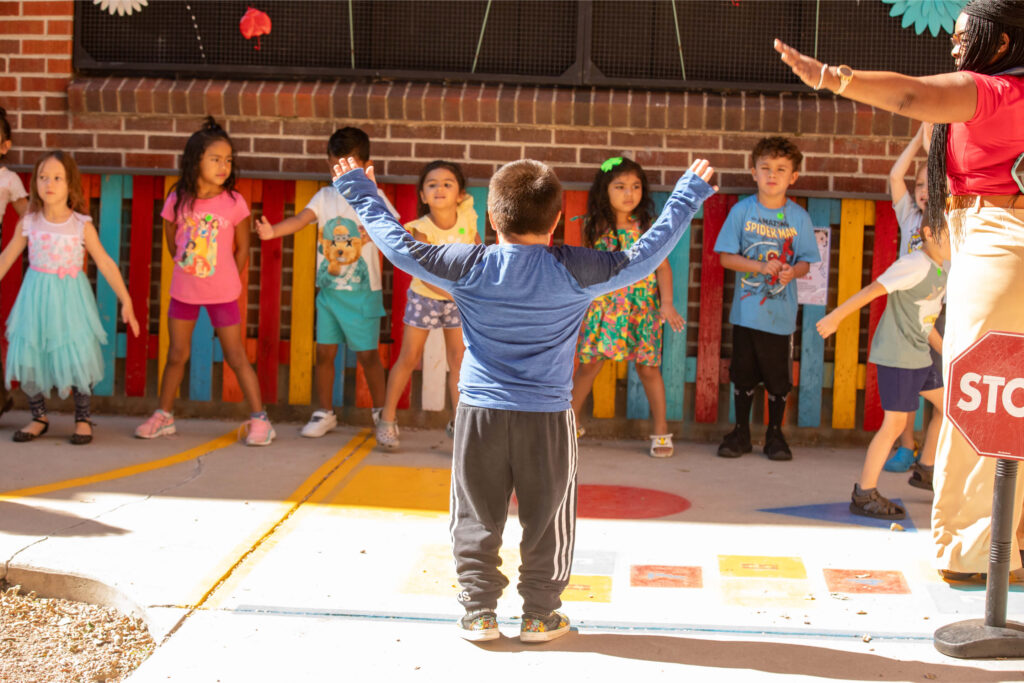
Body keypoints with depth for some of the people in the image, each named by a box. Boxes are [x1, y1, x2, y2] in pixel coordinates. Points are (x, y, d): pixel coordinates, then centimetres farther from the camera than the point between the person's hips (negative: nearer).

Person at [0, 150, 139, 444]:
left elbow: (105, 263, -2)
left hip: (70, 298, -2)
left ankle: (83, 419, 15)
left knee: (77, 358, -3)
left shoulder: (82, 226, -7)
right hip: (36, 298, 2)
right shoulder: (28, 223, -2)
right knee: (28, 359, 2)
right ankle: (39, 418, 21)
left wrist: (126, 302, -3)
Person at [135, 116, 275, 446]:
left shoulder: (234, 203, -11)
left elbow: (242, 247, 0)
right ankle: (163, 416, 25)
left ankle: (259, 419, 8)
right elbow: (172, 243, 7)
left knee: (236, 357, 1)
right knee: (176, 355, 11)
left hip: (222, 293, -2)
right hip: (184, 291, 2)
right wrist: (187, 271, 11)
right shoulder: (177, 201, -7)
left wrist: (228, 282, 5)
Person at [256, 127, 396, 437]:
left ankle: (381, 411, 16)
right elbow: (300, 219, -10)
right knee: (324, 351, 5)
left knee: (367, 353, 1)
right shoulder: (325, 196, 4)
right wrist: (273, 231, -28)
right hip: (328, 290, 3)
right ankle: (324, 413, 17)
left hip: (362, 292, -3)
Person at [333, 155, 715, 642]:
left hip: (480, 412, 1)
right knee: (546, 521, 11)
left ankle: (478, 612, 16)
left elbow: (400, 246, 1)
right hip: (548, 417, -1)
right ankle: (539, 615, 17)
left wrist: (360, 192, 14)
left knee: (476, 520, 12)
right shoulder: (576, 272, -9)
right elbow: (644, 257, -1)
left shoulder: (468, 267, -7)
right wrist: (690, 194, 9)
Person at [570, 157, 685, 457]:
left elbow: (662, 266, -4)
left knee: (648, 367, 2)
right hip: (603, 305, 1)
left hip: (642, 307, -1)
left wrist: (667, 303, -14)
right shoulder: (595, 228, -1)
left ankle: (661, 431, 13)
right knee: (589, 363, 2)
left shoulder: (648, 227, -5)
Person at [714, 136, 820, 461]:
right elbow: (726, 256, -3)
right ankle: (741, 433, 23)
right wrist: (760, 266, -16)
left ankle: (775, 434, 21)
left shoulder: (799, 217, -1)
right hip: (746, 310, 0)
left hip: (781, 313, 0)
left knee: (779, 378, 5)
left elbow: (806, 262, 2)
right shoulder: (742, 211, -2)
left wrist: (792, 271, -20)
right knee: (743, 374, 9)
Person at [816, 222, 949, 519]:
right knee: (895, 422, -9)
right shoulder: (916, 264, -19)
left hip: (918, 355, 10)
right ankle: (864, 495, -3)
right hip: (896, 355, -10)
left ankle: (925, 470, 33)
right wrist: (835, 317, -22)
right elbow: (873, 289, -21)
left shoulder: (941, 271, 11)